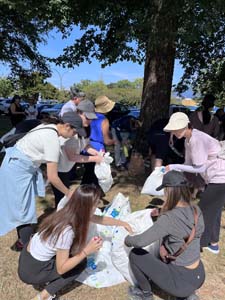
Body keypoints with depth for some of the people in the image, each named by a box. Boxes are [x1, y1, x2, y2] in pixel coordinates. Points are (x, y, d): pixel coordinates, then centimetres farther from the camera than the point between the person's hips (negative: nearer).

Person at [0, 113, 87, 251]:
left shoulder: (49, 127, 1)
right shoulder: (53, 140, -27)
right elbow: (52, 177, -25)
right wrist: (69, 193, -12)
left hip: (17, 164, 9)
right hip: (18, 169, -9)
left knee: (23, 205, 20)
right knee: (25, 209, 1)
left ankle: (23, 239, 38)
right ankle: (25, 244, 19)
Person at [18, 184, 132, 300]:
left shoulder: (70, 212, -11)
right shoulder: (66, 231, -34)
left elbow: (100, 219, 5)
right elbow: (61, 269, -22)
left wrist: (122, 223, 13)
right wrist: (87, 251, -23)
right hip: (31, 270, -7)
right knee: (81, 263, -3)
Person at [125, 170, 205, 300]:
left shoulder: (169, 218, -28)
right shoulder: (197, 211, -6)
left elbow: (140, 242, -27)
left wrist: (128, 239, -5)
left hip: (182, 280, -7)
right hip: (199, 276, 7)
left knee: (135, 254, 4)